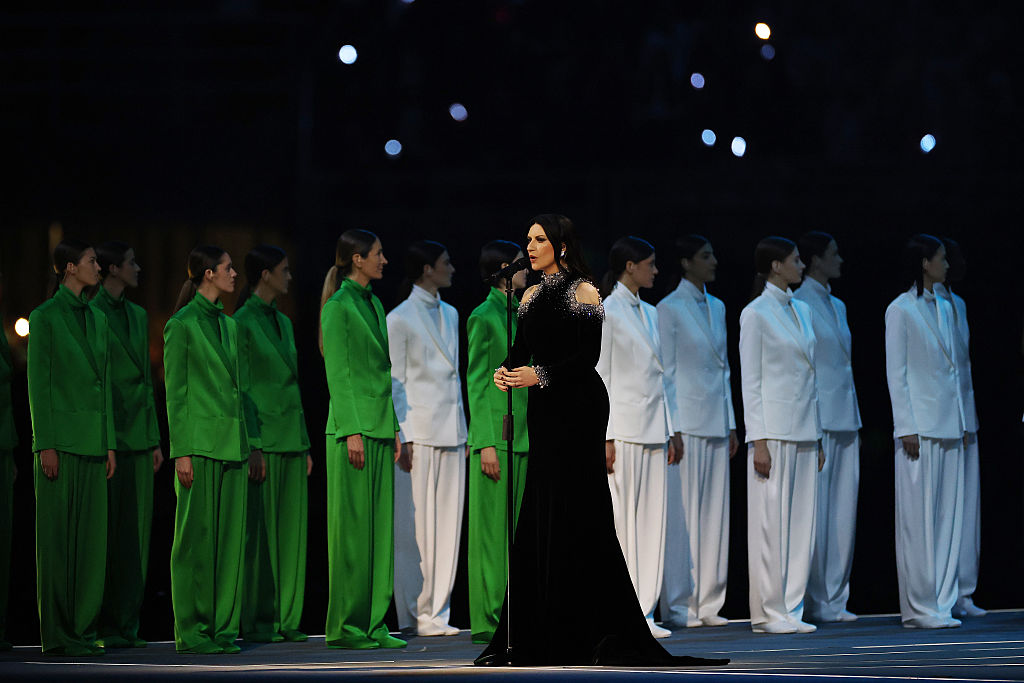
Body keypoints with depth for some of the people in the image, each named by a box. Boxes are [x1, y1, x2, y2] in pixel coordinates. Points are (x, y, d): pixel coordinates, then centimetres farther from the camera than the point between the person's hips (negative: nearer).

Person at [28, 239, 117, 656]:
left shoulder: (97, 319, 15)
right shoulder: (44, 317, -5)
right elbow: (38, 385, -8)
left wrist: (110, 444, 13)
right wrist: (44, 446, -13)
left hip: (93, 442, 7)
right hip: (60, 441, -7)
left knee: (91, 536, 5)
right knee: (58, 537, -4)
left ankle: (83, 631, 10)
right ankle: (57, 636, -2)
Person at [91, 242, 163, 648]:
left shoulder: (138, 315, 17)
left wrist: (155, 438, 16)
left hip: (138, 436, 7)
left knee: (137, 531, 5)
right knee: (106, 533, -5)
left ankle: (126, 625, 8)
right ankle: (99, 626, -2)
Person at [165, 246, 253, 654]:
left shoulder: (227, 326, 16)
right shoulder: (182, 325, -6)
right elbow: (175, 392, -8)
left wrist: (249, 447, 15)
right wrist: (181, 451, -13)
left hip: (231, 443, 7)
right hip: (199, 441, -7)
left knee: (230, 535, 5)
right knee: (196, 534, -4)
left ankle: (223, 627, 9)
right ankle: (192, 631, 0)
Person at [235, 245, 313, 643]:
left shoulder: (283, 322, 16)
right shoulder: (242, 322, -7)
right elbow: (240, 388, -10)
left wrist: (306, 444, 16)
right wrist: (252, 445, -15)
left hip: (291, 438, 8)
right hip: (262, 437, -8)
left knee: (291, 530, 6)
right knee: (260, 531, -4)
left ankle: (286, 618, 10)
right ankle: (257, 621, 0)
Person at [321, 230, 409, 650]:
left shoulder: (373, 304, 16)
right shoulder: (339, 307, -9)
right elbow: (338, 374, -14)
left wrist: (395, 431, 18)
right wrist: (352, 432, -19)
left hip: (380, 426, 9)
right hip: (354, 426, -9)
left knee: (380, 526, 7)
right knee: (352, 525, -6)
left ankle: (372, 623, 9)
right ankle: (346, 626, -2)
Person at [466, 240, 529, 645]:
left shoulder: (517, 316, 16)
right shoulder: (483, 318, -7)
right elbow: (476, 383, -11)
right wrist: (487, 442, -17)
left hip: (522, 439, 8)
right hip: (496, 436, -8)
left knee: (513, 530, 7)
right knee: (491, 528, -6)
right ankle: (487, 621, -5)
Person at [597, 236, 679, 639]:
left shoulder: (649, 313, 16)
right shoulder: (607, 311, -7)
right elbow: (599, 376, -10)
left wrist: (671, 431, 15)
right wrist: (605, 438, -15)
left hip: (653, 431, 7)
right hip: (624, 431, -7)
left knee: (652, 522, 5)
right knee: (621, 521, -6)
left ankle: (643, 611, 8)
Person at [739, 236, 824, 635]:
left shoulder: (801, 310, 15)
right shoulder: (756, 314, -7)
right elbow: (750, 381, -10)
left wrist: (818, 437, 15)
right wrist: (758, 441, -15)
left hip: (803, 431, 7)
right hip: (773, 429, -7)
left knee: (801, 521, 6)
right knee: (770, 521, -4)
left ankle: (790, 609, 10)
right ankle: (767, 613, 0)